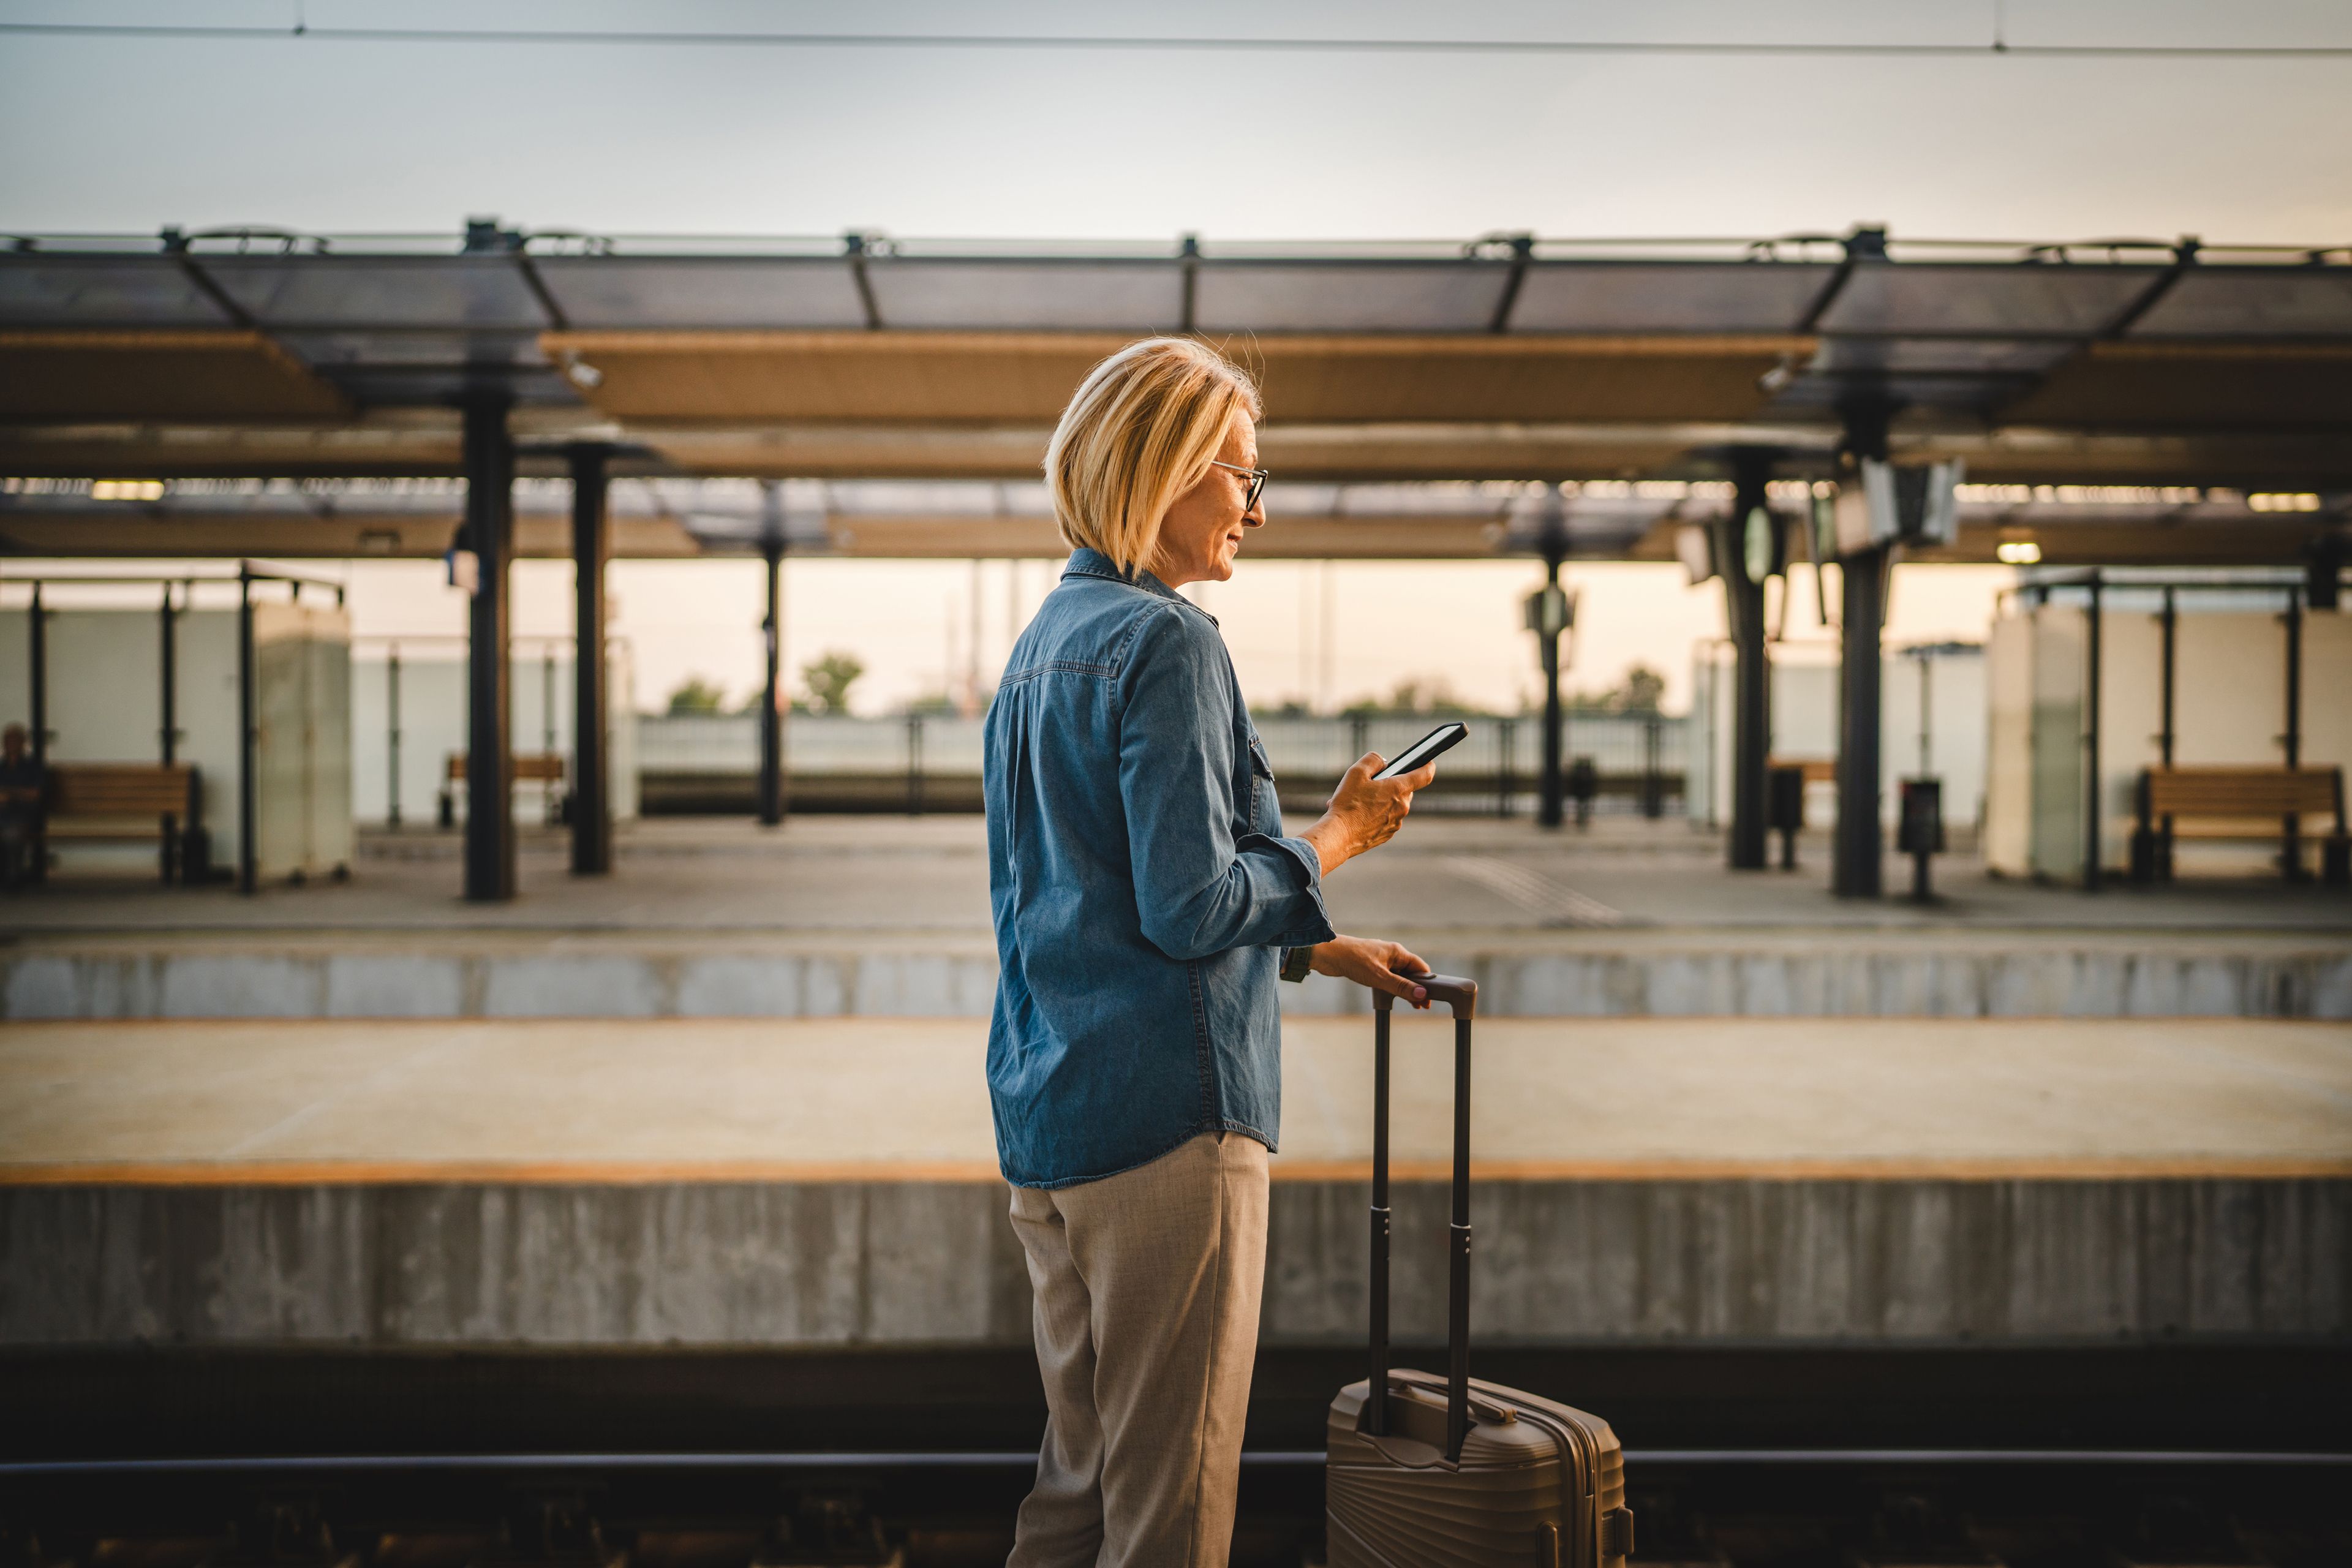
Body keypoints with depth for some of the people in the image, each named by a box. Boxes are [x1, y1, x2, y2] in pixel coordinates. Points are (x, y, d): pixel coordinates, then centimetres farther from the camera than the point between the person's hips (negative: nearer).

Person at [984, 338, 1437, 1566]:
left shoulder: (1043, 644, 16)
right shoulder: (1168, 641, -12)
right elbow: (1190, 908, -18)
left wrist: (1317, 951, 21)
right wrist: (1336, 839, -2)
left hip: (1044, 1115, 9)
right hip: (1162, 1111, -9)